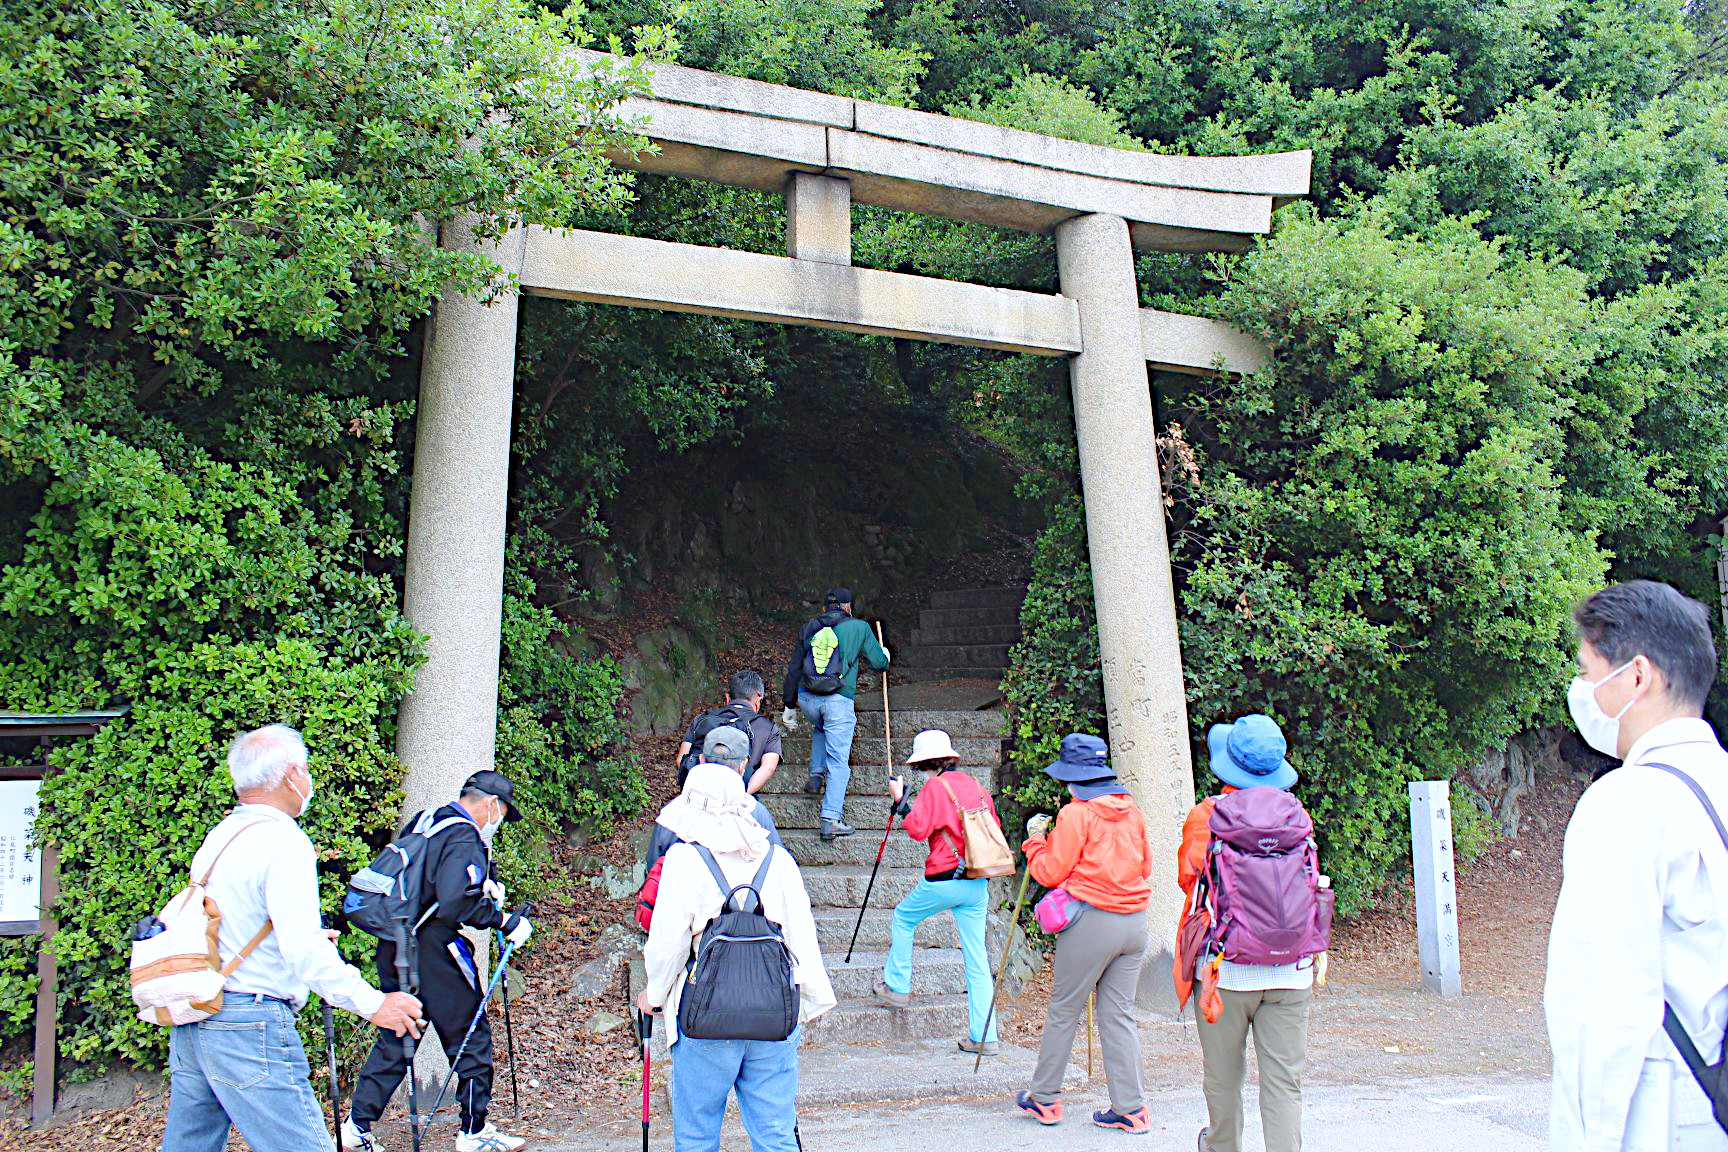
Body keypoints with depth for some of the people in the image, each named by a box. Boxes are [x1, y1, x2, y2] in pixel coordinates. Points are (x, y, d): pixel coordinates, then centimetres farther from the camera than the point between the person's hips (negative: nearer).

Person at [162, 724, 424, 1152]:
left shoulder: (218, 837, 12)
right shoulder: (284, 842, -14)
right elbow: (303, 951, -23)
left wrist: (309, 939, 29)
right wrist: (372, 1003, -19)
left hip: (191, 1021, 9)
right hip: (249, 1027, -9)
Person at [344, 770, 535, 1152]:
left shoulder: (423, 822, 10)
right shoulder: (465, 840, -18)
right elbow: (457, 905, -30)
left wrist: (481, 885, 16)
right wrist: (505, 920, -20)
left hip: (393, 946, 9)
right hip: (432, 952, -9)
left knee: (395, 1036, 19)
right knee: (471, 1037, 5)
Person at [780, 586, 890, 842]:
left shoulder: (809, 627, 15)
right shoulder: (859, 627, 7)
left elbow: (794, 669, 16)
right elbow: (879, 663, 10)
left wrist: (789, 706, 22)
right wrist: (884, 654, 34)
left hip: (807, 697, 4)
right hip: (839, 700, -4)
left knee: (820, 728, 37)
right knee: (839, 761, 1)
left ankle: (816, 775, 22)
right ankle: (831, 820, -5)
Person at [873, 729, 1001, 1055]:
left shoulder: (936, 786, -8)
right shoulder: (977, 787, 11)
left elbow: (917, 829, -12)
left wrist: (900, 799, -3)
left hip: (945, 879, -6)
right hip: (979, 882, 6)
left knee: (903, 917, 22)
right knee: (977, 958, 6)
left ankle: (897, 986, 26)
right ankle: (984, 1036, 5)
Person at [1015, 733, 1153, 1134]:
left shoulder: (1075, 814, -9)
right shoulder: (1132, 811, 8)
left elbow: (1050, 873, -7)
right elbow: (1145, 867, 17)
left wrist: (1035, 839, 9)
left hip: (1092, 921, -6)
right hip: (1134, 922, 6)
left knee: (1064, 1011, 8)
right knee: (1119, 1014, 11)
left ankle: (1045, 1099, 19)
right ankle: (1130, 1108, 11)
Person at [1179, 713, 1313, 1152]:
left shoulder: (1206, 816, -9)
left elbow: (1189, 878, 5)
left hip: (1226, 968, -2)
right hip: (1289, 971, 2)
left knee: (1223, 1075, 16)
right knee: (1284, 1082, 5)